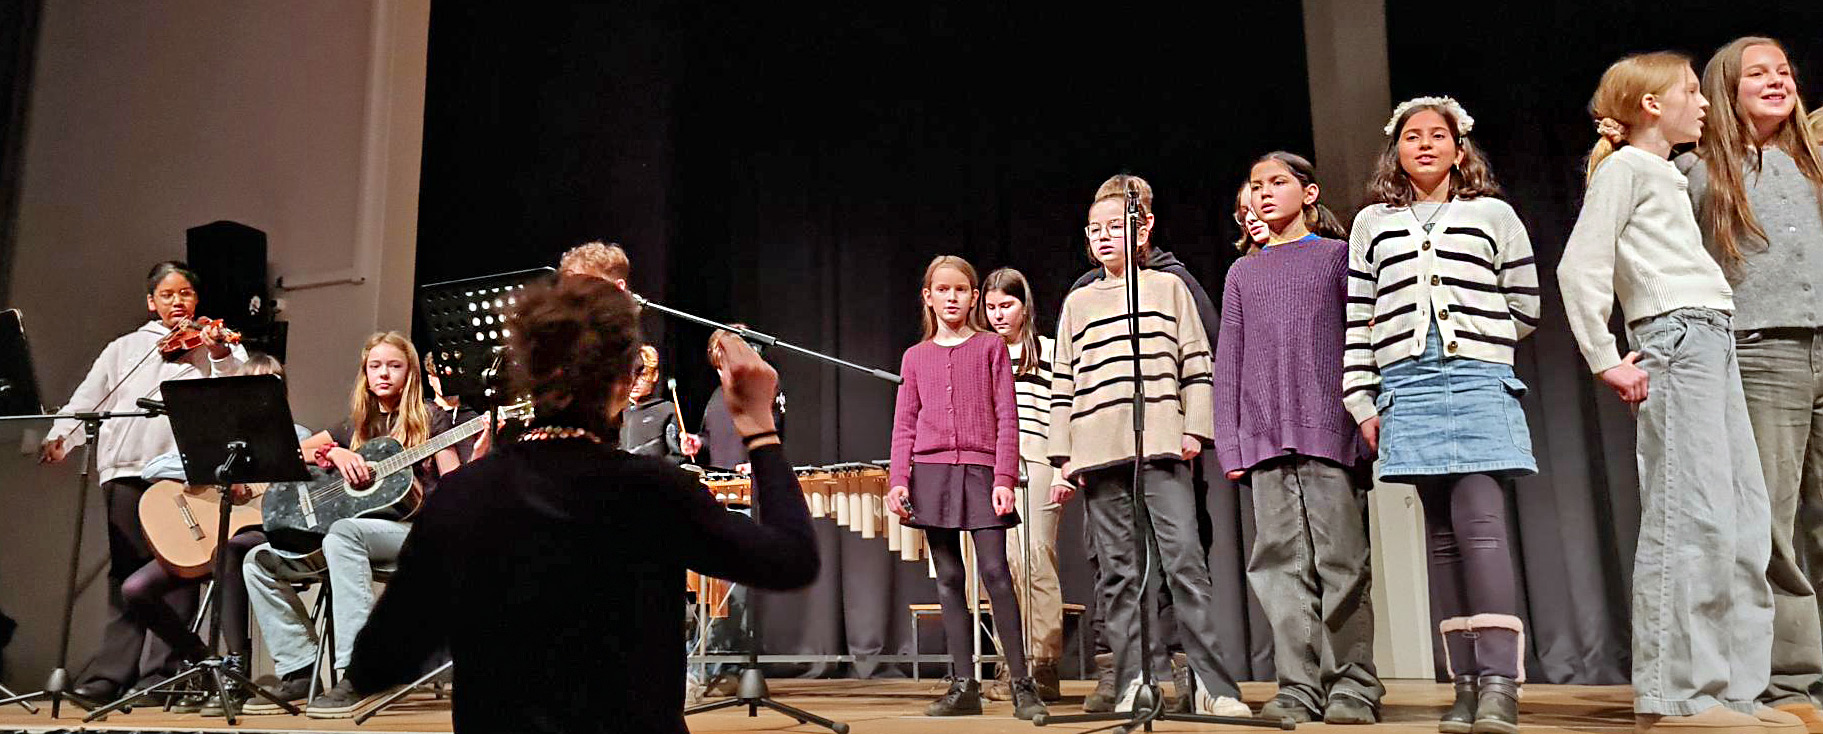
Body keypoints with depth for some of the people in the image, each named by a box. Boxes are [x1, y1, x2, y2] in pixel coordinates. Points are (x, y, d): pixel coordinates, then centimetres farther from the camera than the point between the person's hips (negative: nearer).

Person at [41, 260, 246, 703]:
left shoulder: (216, 344, 13)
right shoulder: (123, 349, 22)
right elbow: (86, 400, 16)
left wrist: (221, 355, -23)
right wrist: (60, 437, -1)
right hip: (127, 468, 3)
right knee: (127, 572, 3)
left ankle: (160, 673, -2)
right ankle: (111, 672, 7)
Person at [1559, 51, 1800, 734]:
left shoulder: (1670, 176, 27)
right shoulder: (1625, 167, -1)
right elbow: (1579, 268, -12)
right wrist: (1606, 362, -13)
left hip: (1713, 342, 9)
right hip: (1676, 338, -9)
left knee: (1745, 521, 6)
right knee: (1690, 519, -12)